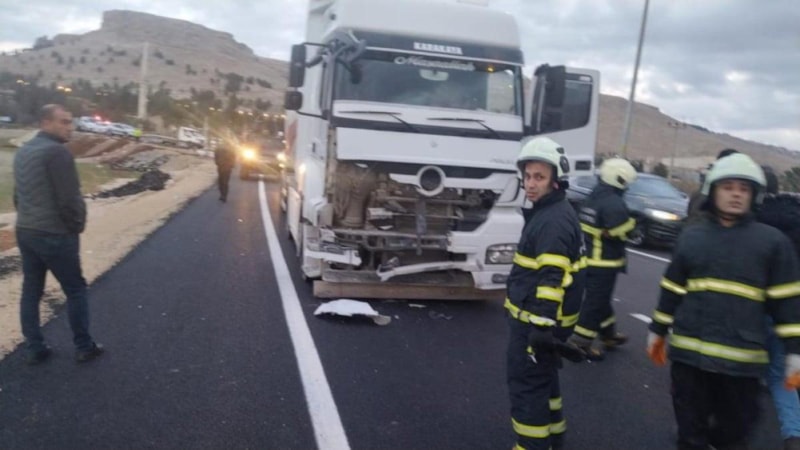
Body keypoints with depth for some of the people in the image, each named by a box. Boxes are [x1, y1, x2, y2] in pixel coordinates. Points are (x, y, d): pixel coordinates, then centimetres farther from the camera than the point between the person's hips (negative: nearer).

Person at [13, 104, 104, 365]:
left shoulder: (23, 152, 13)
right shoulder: (57, 151, -17)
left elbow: (18, 195, 18)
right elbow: (69, 198, -20)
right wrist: (76, 226, -6)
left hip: (25, 231, 9)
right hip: (55, 234, -9)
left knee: (30, 291, 13)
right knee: (76, 290, 4)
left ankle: (34, 349, 20)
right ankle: (84, 347, 13)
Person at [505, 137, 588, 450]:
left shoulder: (555, 221, -22)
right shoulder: (548, 212, 13)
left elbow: (552, 279, -27)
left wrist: (543, 327, -29)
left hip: (537, 320, -11)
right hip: (535, 316, 11)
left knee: (526, 386, -2)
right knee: (543, 379, 23)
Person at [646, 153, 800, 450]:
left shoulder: (772, 241, 0)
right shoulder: (691, 236, 7)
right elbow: (672, 289, 13)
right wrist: (658, 331, 17)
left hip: (742, 356, -2)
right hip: (689, 350, 2)